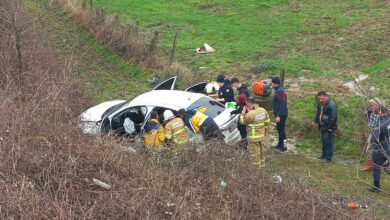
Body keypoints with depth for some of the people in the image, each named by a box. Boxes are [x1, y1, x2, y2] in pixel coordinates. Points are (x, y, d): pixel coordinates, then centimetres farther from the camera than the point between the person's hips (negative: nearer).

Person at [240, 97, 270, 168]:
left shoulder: (250, 114, -25)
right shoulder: (263, 110, -1)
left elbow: (242, 121, -11)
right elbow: (267, 122, 7)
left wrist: (243, 112, -1)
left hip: (254, 136, -8)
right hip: (261, 134, 8)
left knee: (254, 152, 3)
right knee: (261, 150, 23)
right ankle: (262, 163, 36)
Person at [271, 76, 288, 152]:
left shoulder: (280, 91, -20)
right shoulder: (278, 90, 13)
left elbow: (282, 104, -25)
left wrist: (278, 116, -25)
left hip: (281, 114, -11)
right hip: (279, 114, 11)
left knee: (281, 130, -5)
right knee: (279, 129, 18)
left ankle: (284, 147, 0)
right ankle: (280, 145, 29)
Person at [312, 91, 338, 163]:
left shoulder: (331, 105, -21)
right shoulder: (320, 104, 8)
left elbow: (333, 117, -22)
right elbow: (318, 113, 20)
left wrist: (330, 127, -20)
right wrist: (315, 121, 4)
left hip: (329, 128, -9)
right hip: (323, 127, 9)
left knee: (329, 142, -3)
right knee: (324, 141, 20)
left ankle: (328, 158, 5)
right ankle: (324, 155, 34)